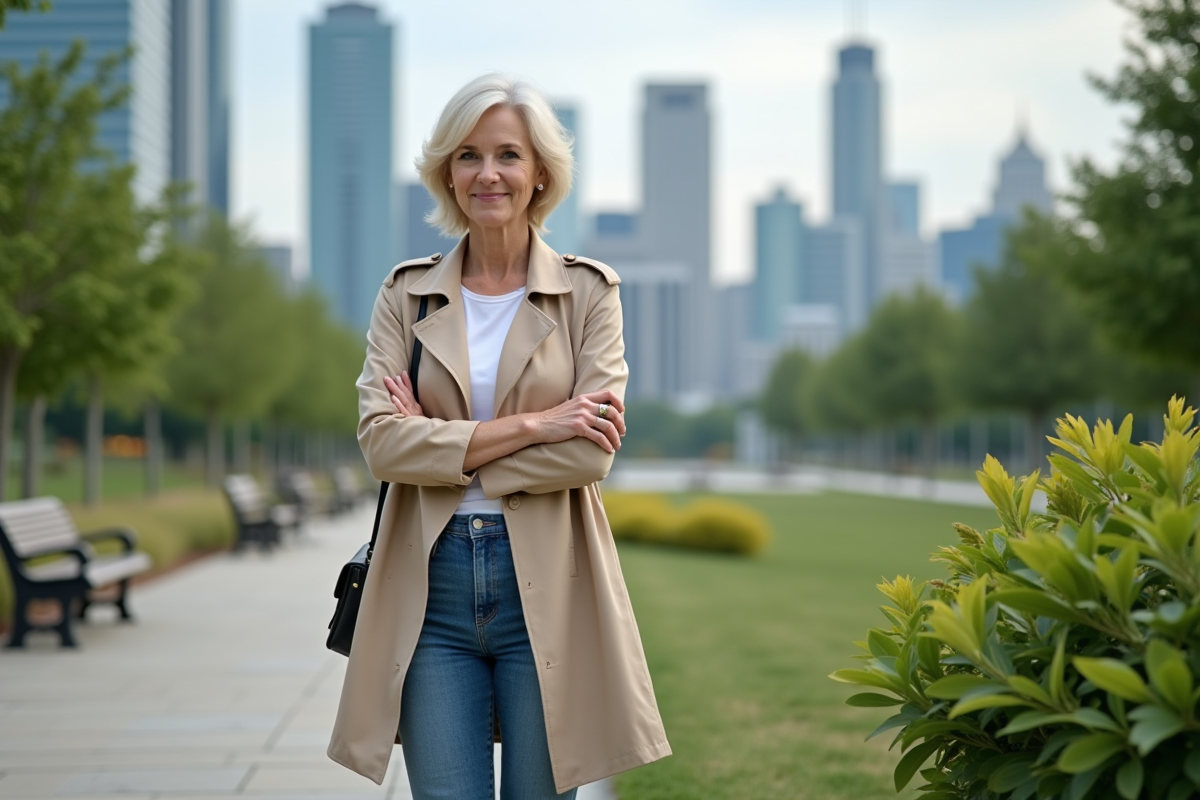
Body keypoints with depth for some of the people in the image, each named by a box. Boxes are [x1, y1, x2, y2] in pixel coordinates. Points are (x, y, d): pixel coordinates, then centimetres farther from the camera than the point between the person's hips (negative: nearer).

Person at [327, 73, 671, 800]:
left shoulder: (589, 292, 3)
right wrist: (527, 425, -12)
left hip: (547, 590, -1)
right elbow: (381, 439, -6)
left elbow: (590, 453, -8)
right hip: (433, 586, 1)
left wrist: (444, 450, -7)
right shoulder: (407, 294, 8)